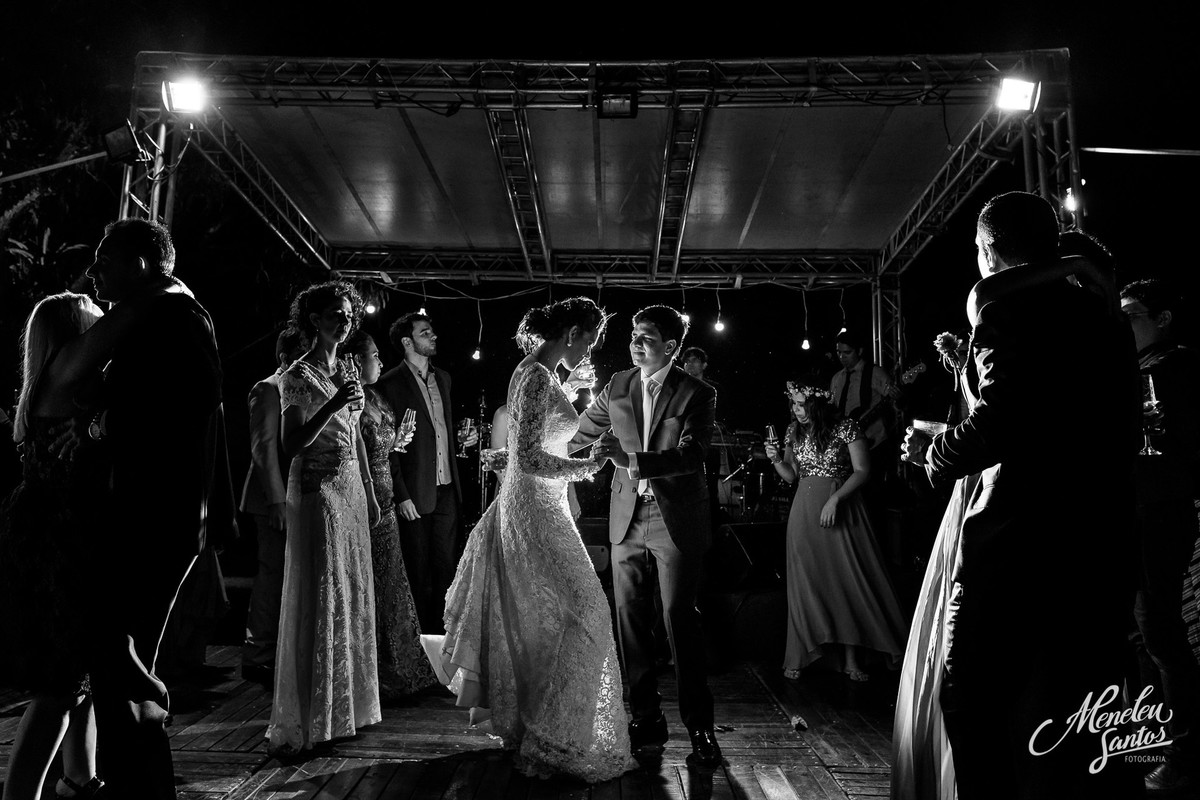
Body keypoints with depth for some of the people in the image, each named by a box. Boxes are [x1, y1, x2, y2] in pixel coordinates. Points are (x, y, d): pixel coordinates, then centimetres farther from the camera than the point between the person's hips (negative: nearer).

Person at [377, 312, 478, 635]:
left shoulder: (443, 378, 14)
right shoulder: (391, 383, -8)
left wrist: (462, 438, 4)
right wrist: (401, 496, -15)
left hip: (447, 490, 6)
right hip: (415, 495, -6)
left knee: (445, 569, 11)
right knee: (419, 575, 4)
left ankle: (440, 635, 22)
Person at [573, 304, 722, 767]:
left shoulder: (697, 394, -6)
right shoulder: (618, 386, 7)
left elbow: (691, 455, -20)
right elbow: (581, 434, 20)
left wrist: (631, 459, -32)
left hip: (677, 520, -4)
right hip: (628, 518, 5)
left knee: (680, 621, -3)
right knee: (631, 623, 8)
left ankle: (700, 729, 9)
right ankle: (647, 719, 21)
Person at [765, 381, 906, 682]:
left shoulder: (845, 428, -7)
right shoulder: (793, 432, 6)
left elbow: (862, 471, -8)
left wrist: (835, 499, -17)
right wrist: (776, 460, -6)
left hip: (841, 508, -3)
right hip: (805, 511, 3)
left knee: (848, 580, -1)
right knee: (806, 583, 5)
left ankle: (851, 659, 9)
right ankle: (800, 655, 12)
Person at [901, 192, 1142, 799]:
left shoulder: (1006, 299, -8)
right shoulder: (1103, 312, 14)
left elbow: (1000, 421, -20)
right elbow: (1119, 433, 16)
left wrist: (931, 452, -2)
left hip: (1019, 538, -8)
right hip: (1103, 541, 8)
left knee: (976, 704, 4)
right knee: (1082, 721, 16)